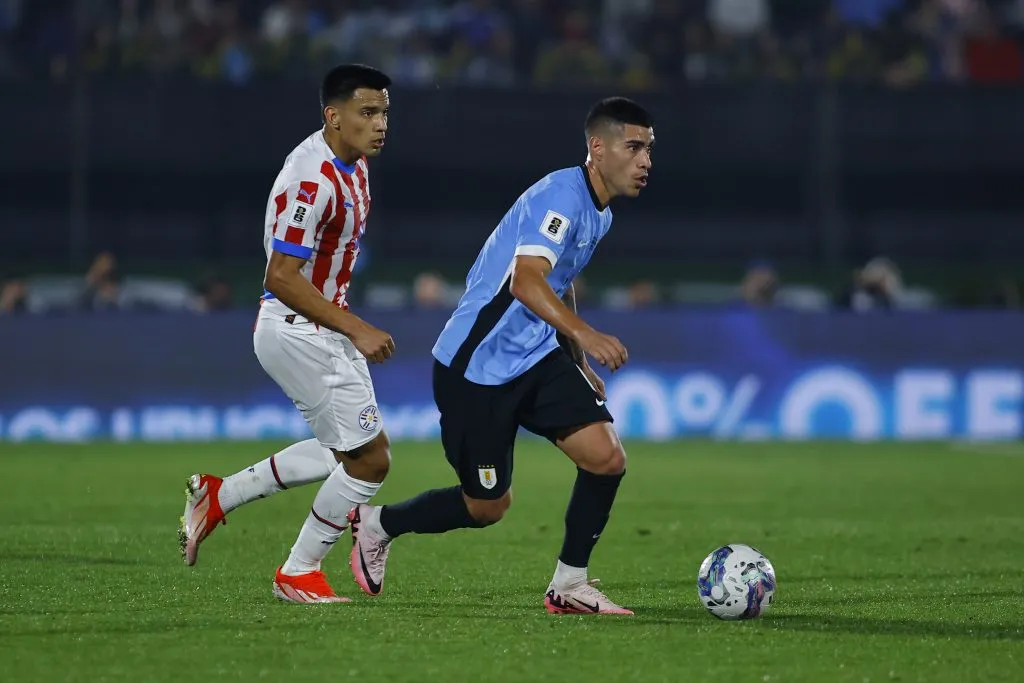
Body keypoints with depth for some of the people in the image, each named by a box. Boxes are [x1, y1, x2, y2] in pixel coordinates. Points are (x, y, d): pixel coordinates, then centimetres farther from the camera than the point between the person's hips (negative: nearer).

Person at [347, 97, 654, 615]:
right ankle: (375, 524, 27)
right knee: (488, 507, 2)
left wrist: (581, 363, 24)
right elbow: (526, 281, -37)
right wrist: (584, 334, -51)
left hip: (538, 358, 8)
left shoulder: (599, 212, 9)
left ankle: (569, 586, 4)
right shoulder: (561, 196, -22)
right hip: (477, 366, -8)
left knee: (607, 458, -10)